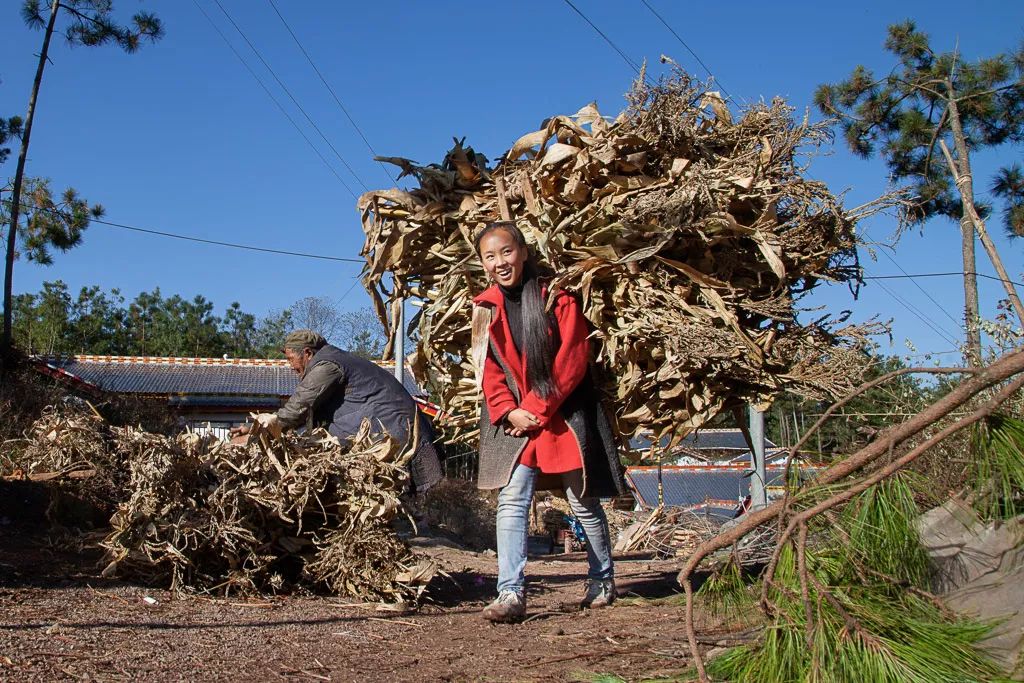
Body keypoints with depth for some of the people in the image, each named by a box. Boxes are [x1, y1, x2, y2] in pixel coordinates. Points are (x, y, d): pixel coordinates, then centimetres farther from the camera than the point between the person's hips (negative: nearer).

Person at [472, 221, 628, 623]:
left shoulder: (557, 297, -7)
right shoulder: (487, 307, 3)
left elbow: (572, 359, -11)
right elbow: (490, 369, 4)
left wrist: (538, 408, -14)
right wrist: (509, 411, -12)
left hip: (563, 415, -2)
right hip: (514, 418, 3)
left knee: (583, 502, 9)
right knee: (511, 502, -12)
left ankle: (603, 580, 29)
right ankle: (511, 594, -13)